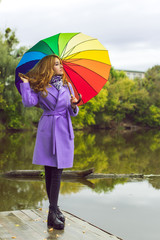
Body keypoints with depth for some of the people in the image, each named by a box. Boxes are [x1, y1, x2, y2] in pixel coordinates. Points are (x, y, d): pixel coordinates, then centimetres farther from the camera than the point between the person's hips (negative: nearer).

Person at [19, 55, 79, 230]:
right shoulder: (39, 87, 3)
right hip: (47, 130, -2)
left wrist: (73, 105, -8)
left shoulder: (67, 86, 12)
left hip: (63, 130, 2)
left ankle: (53, 210, 3)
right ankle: (53, 212, 5)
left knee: (57, 171, -3)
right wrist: (25, 83, -8)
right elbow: (28, 102, -13)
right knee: (49, 171, 0)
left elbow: (72, 113, 13)